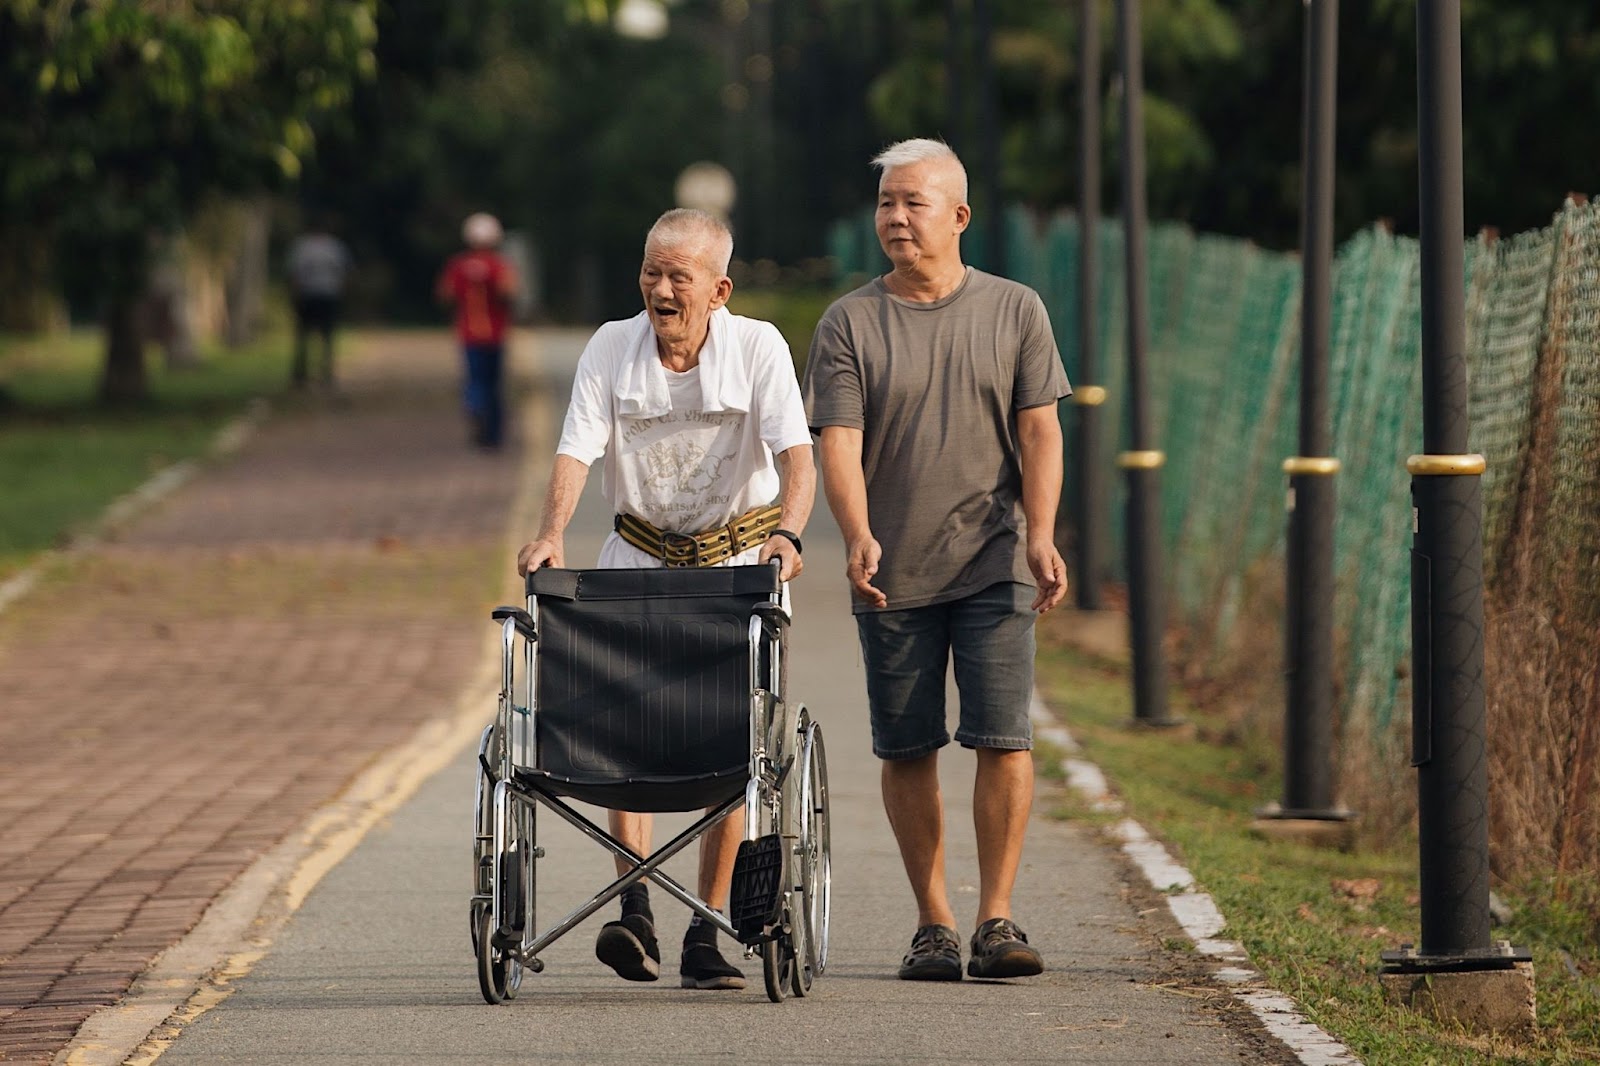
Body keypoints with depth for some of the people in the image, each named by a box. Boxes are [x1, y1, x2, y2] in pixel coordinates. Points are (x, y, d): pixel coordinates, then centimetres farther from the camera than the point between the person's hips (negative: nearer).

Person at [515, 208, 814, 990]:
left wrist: (787, 532, -41)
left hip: (739, 556, -1)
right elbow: (576, 450, -16)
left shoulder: (757, 348, -11)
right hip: (640, 552, 1)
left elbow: (796, 453, -21)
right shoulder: (611, 349, -7)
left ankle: (706, 935, 0)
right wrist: (551, 534, -34)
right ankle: (635, 911, -20)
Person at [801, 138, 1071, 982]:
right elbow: (837, 442, -4)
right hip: (892, 573, 1)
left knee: (1003, 739, -10)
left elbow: (1039, 433, 3)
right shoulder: (849, 324, 4)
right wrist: (857, 534, -21)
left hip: (994, 564, -1)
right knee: (907, 751, 4)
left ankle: (996, 920, -5)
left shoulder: (1014, 311, 6)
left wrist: (1041, 534, -11)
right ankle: (932, 926, 12)